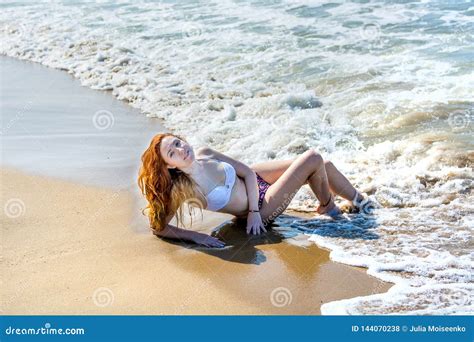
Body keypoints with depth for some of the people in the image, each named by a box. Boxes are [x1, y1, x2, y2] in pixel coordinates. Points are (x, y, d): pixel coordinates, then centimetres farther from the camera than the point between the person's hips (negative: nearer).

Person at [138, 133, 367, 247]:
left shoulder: (205, 154, -14)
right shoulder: (182, 189, -29)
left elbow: (248, 172, -6)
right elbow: (158, 226, -27)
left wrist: (253, 211, -17)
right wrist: (196, 236, -34)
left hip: (254, 180, 6)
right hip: (262, 209, -6)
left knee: (324, 165, 9)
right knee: (313, 159, -11)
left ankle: (359, 202, 41)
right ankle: (327, 207, 21)